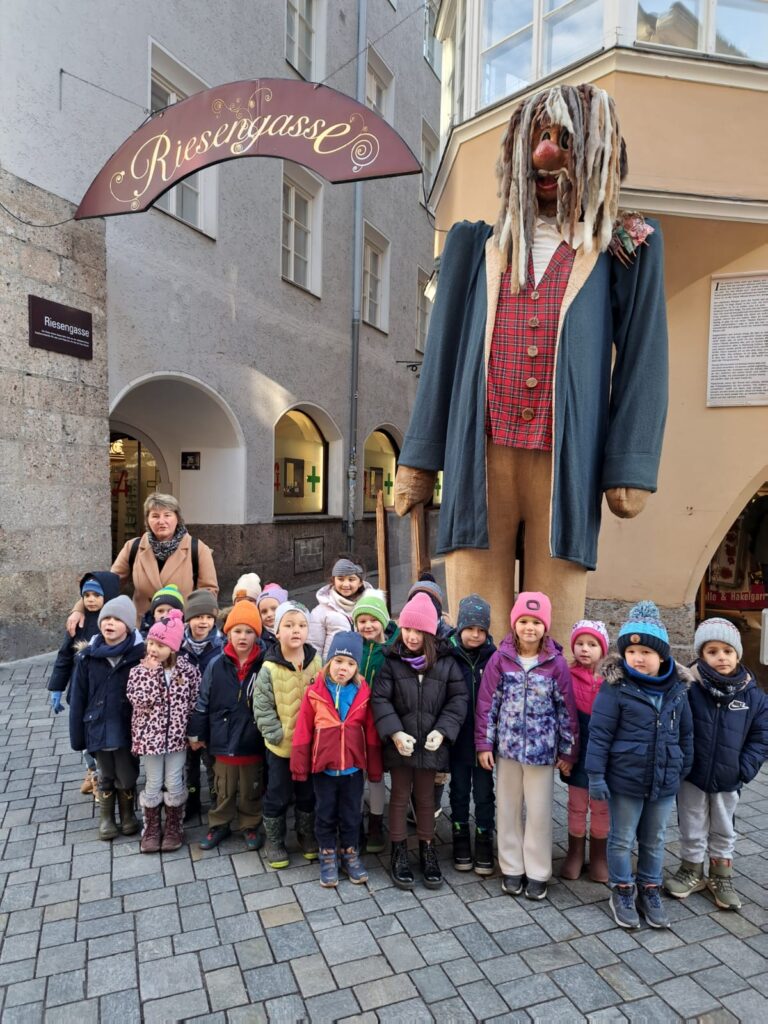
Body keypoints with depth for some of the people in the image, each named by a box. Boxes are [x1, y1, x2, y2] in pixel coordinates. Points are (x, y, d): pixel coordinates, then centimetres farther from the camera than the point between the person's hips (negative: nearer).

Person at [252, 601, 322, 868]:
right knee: (278, 796, 13)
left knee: (308, 793, 19)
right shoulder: (270, 668, -15)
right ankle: (274, 841, 33)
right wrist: (277, 734, -14)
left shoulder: (316, 662, -6)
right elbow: (262, 708, -10)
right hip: (281, 745, -2)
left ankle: (307, 835, 40)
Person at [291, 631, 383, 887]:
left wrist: (374, 768, 1)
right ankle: (328, 856, 34)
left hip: (353, 767, 1)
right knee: (325, 814, 16)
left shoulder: (363, 693, -8)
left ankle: (349, 854, 37)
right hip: (323, 767, -1)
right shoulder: (314, 692, -11)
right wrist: (299, 766, -5)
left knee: (351, 815, 17)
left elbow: (371, 733, -2)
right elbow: (302, 732, -7)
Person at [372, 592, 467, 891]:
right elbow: (380, 699, -11)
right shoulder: (391, 660, -9)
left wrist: (442, 730, -13)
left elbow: (458, 697, -3)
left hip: (430, 744, 1)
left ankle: (427, 849, 34)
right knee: (400, 797, 13)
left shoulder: (445, 661, -6)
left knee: (426, 798, 16)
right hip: (399, 743, -1)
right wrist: (395, 733, -21)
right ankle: (399, 852, 30)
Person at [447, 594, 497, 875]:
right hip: (457, 738, 0)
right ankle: (461, 840, 35)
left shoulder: (493, 657, -9)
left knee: (484, 792, 13)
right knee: (459, 791, 16)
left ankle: (484, 843, 31)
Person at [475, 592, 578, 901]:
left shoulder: (556, 664, -9)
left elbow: (566, 709, -2)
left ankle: (537, 872, 28)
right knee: (508, 809, 14)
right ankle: (512, 868, 31)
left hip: (542, 749, -1)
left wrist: (568, 751, 1)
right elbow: (487, 703, -3)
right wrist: (484, 744, -4)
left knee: (539, 812, 9)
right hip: (507, 747, 1)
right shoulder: (500, 659, -8)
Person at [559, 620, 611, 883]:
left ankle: (599, 858, 32)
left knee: (601, 808, 14)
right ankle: (575, 855, 31)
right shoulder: (567, 678, -8)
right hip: (577, 752, 0)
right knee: (576, 807, 14)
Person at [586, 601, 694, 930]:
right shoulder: (616, 687, -16)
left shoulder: (677, 688, -3)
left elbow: (685, 734, 9)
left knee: (654, 840, 20)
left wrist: (683, 770, 13)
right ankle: (622, 892, 33)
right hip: (625, 779, -4)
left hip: (664, 781, 4)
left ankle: (650, 891, 40)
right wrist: (596, 774, -14)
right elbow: (599, 733, -14)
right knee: (622, 839, 13)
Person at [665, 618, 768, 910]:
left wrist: (744, 770, -8)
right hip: (691, 776, -2)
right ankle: (692, 872, 37)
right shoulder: (689, 688, -20)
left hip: (728, 780, 2)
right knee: (692, 829, 16)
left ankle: (721, 878, 41)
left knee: (724, 831, 22)